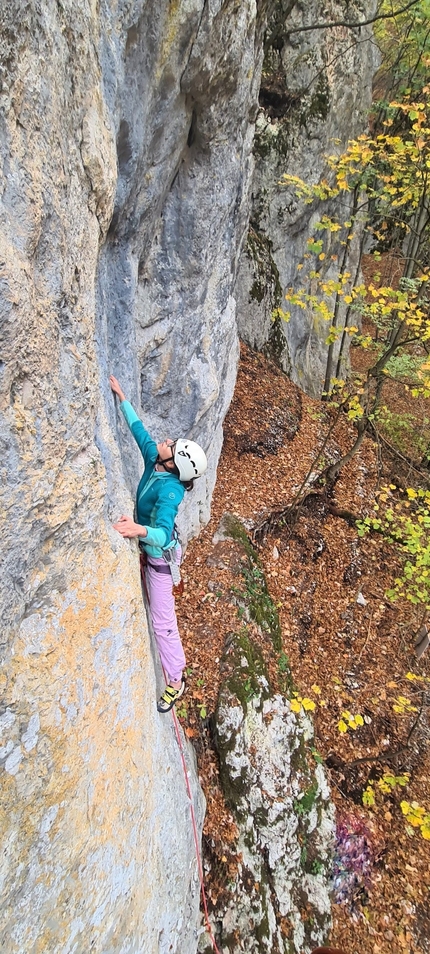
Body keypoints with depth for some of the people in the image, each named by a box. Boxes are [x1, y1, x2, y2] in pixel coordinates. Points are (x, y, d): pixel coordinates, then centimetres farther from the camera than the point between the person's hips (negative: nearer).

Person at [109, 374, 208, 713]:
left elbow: (163, 533, -47)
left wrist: (139, 529, -67)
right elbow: (139, 429, -1)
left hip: (159, 555, -8)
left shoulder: (169, 491, -36)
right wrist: (121, 396, 1)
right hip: (145, 547, 8)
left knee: (163, 620, 2)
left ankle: (176, 681, 19)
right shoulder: (153, 459, -15)